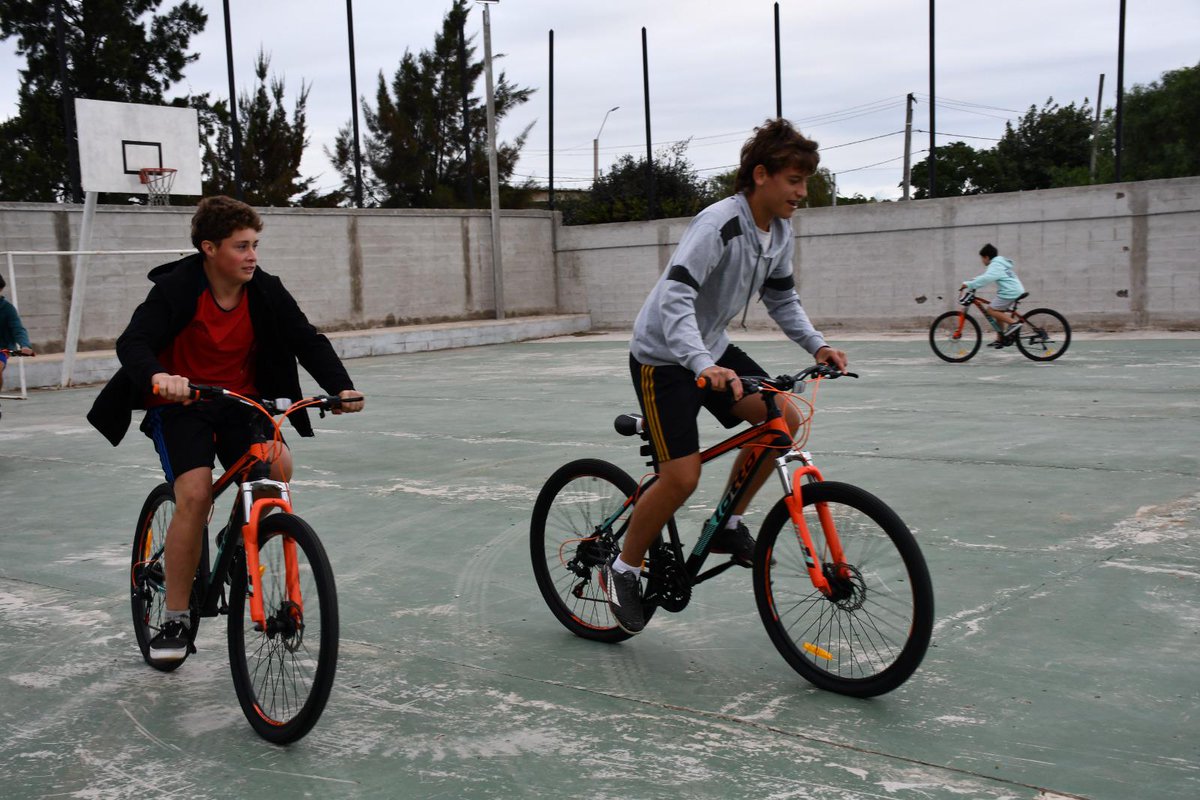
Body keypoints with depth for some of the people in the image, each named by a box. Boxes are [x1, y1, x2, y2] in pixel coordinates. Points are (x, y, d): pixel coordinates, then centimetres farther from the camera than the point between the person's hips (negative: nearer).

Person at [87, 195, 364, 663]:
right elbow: (133, 342, -28)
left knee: (278, 464, -26)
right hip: (181, 406, -3)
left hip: (241, 402, 3)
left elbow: (308, 341, -10)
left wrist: (341, 387, -28)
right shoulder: (175, 289, -17)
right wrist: (158, 377, -50)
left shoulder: (266, 292, -7)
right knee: (194, 496, -22)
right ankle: (174, 619, -7)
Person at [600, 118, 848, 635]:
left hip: (712, 349, 8)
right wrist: (703, 366, -49)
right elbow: (675, 297, -37)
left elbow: (781, 297, 13)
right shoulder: (718, 224, -27)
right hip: (663, 358, -8)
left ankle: (728, 525, 11)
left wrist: (817, 345, -2)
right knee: (682, 477, -14)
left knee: (784, 420, -6)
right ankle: (622, 569, 9)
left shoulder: (781, 232, -1)